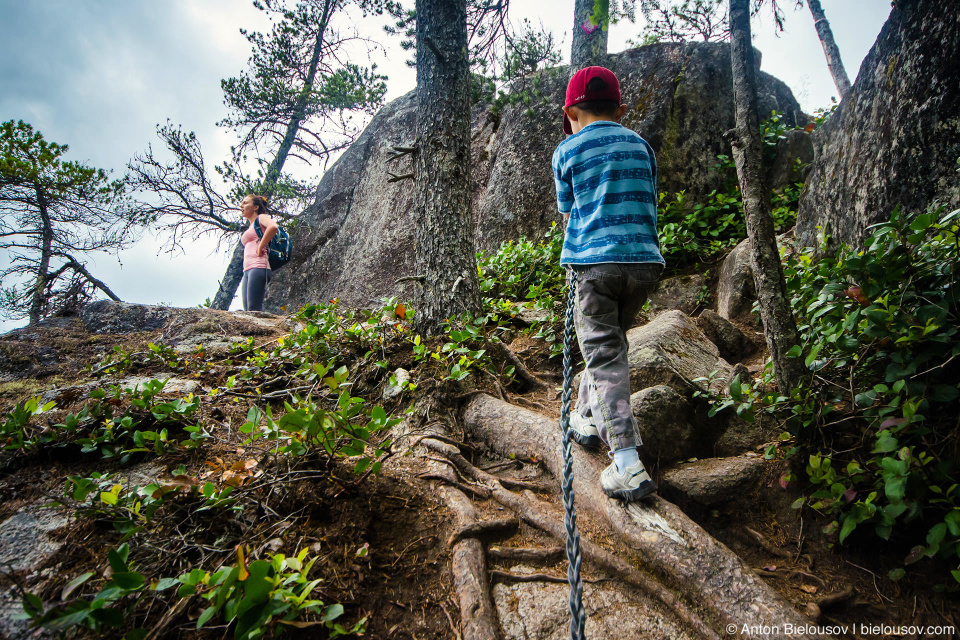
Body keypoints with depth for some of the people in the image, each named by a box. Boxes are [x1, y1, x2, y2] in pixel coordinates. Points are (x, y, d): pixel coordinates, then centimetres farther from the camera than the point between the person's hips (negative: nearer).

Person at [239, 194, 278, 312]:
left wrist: (260, 247, -14)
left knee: (254, 309, -17)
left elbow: (273, 227, -18)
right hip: (247, 271, 9)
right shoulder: (249, 228, 30)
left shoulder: (261, 217, 5)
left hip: (258, 267, -9)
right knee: (247, 310, -2)